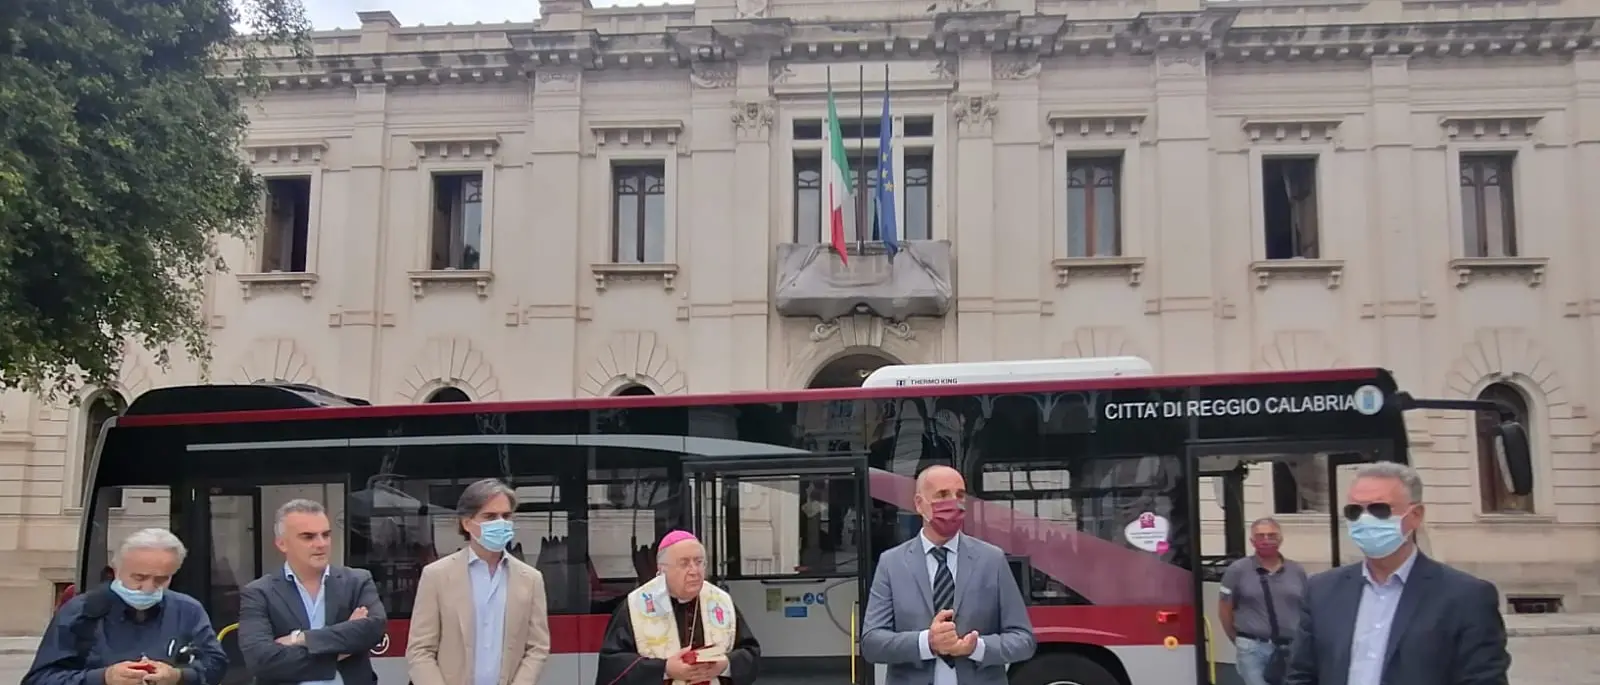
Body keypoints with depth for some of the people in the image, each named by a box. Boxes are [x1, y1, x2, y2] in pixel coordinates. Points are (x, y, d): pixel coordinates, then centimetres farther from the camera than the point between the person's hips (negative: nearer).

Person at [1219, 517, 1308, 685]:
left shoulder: (1297, 571, 8)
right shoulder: (1238, 570, -2)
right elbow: (1224, 610, 3)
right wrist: (1239, 641, 5)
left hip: (1293, 649, 4)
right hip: (1254, 648, -3)